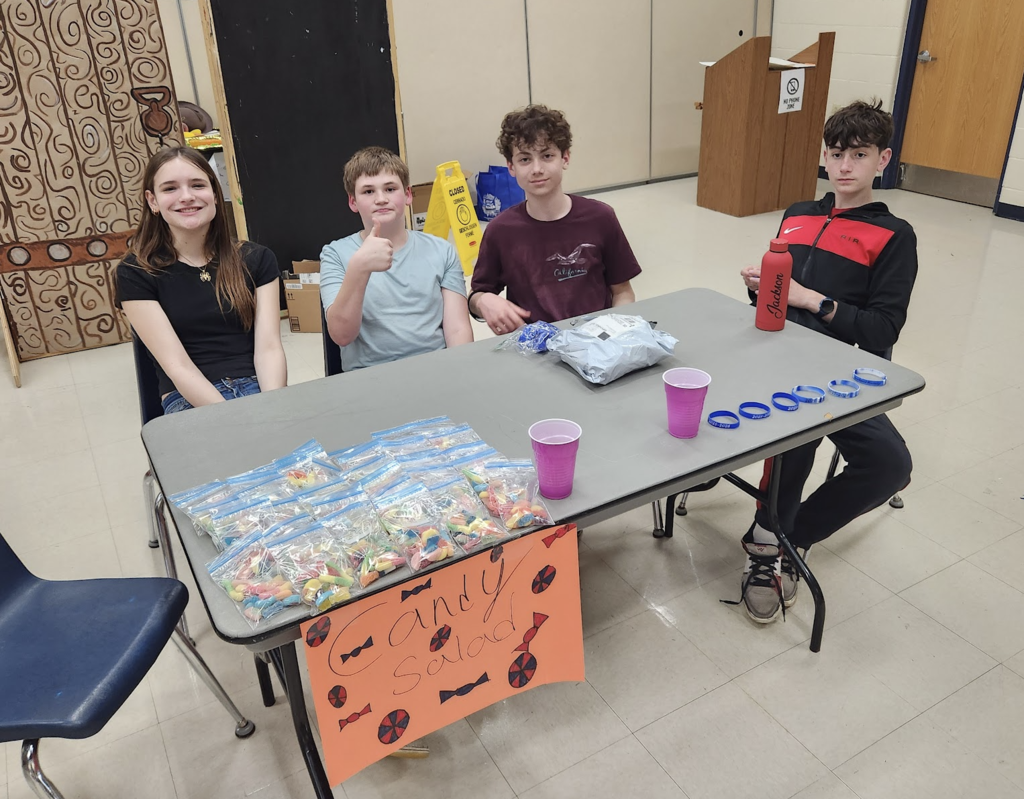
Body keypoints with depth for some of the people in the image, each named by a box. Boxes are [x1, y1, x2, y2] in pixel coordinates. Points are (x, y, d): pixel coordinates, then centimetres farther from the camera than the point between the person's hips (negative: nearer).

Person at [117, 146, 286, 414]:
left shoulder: (256, 259, 9)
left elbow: (269, 348, 0)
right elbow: (178, 367, -6)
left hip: (259, 389, 2)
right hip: (190, 401, -2)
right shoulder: (136, 273, 3)